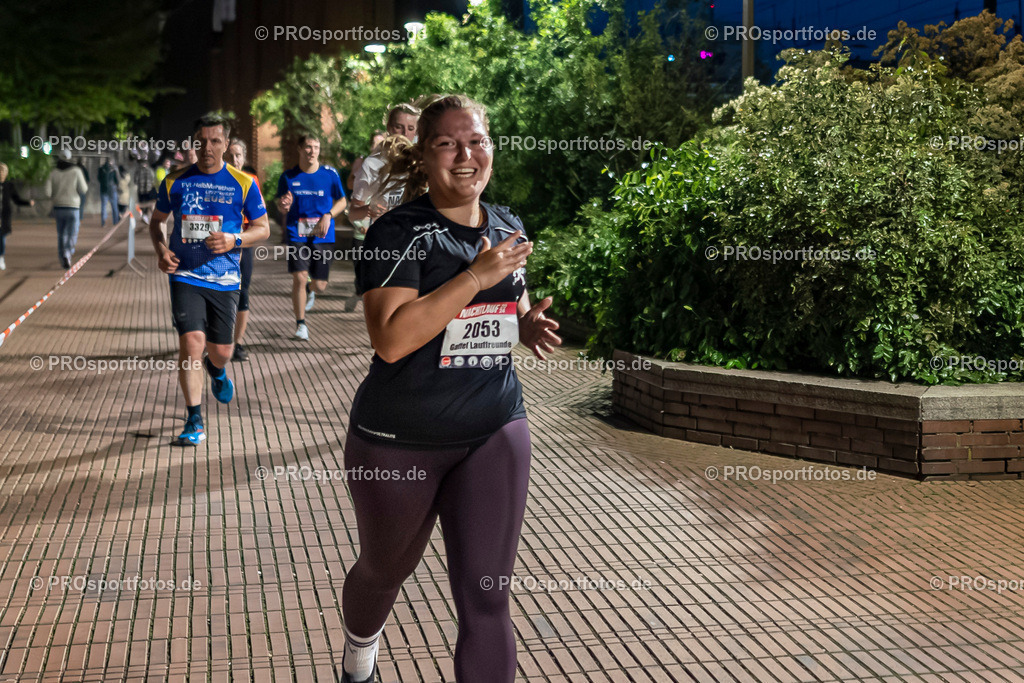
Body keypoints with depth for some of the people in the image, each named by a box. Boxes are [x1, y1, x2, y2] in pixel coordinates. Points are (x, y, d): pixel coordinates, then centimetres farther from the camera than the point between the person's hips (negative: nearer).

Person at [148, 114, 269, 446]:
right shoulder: (175, 181, 2)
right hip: (185, 277, -1)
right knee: (191, 341, -16)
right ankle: (194, 421, -5)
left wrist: (235, 240, -14)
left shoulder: (243, 184, -1)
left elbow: (263, 228, 6)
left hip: (224, 279, 1)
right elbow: (156, 220, 16)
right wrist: (161, 250, -3)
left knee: (220, 351, 8)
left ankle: (216, 371, 49)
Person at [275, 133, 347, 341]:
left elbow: (342, 201, 9)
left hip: (323, 236, 1)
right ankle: (300, 324, 1)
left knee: (319, 286, 3)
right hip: (297, 235, -1)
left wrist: (328, 216, -9)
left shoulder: (330, 174, 0)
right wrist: (283, 205, -15)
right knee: (299, 278, -15)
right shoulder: (288, 177, 1)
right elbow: (281, 207, 9)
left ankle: (310, 290, 43)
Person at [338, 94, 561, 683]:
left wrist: (530, 326, -1)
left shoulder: (509, 226, 5)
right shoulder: (401, 231, -15)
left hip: (495, 431, 3)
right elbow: (392, 340, -26)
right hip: (402, 438, -3)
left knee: (487, 596, -3)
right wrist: (478, 274, -26)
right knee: (386, 570, 21)